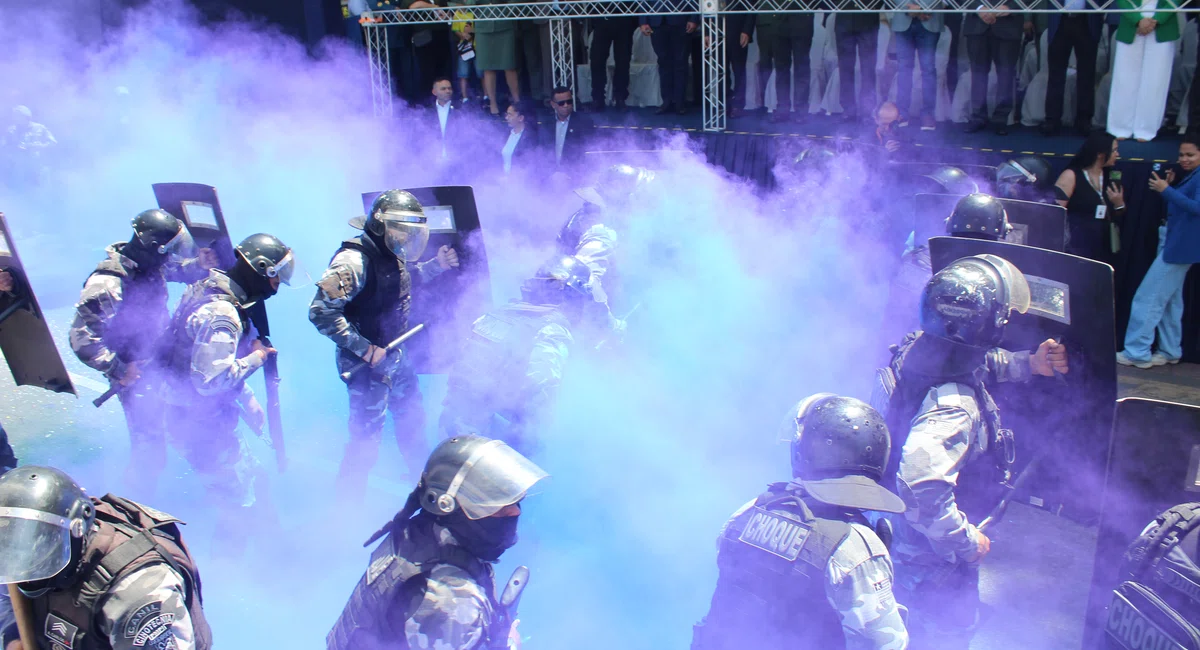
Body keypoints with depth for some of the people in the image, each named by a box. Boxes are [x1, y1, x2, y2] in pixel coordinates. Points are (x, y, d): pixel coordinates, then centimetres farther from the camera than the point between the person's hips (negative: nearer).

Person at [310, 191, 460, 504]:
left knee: (412, 416, 24)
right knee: (365, 438, 2)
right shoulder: (354, 260, -26)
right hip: (366, 361, -9)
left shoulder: (393, 254, 1)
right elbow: (321, 312, -29)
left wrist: (436, 265, 6)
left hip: (395, 355, 9)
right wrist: (366, 350, -29)